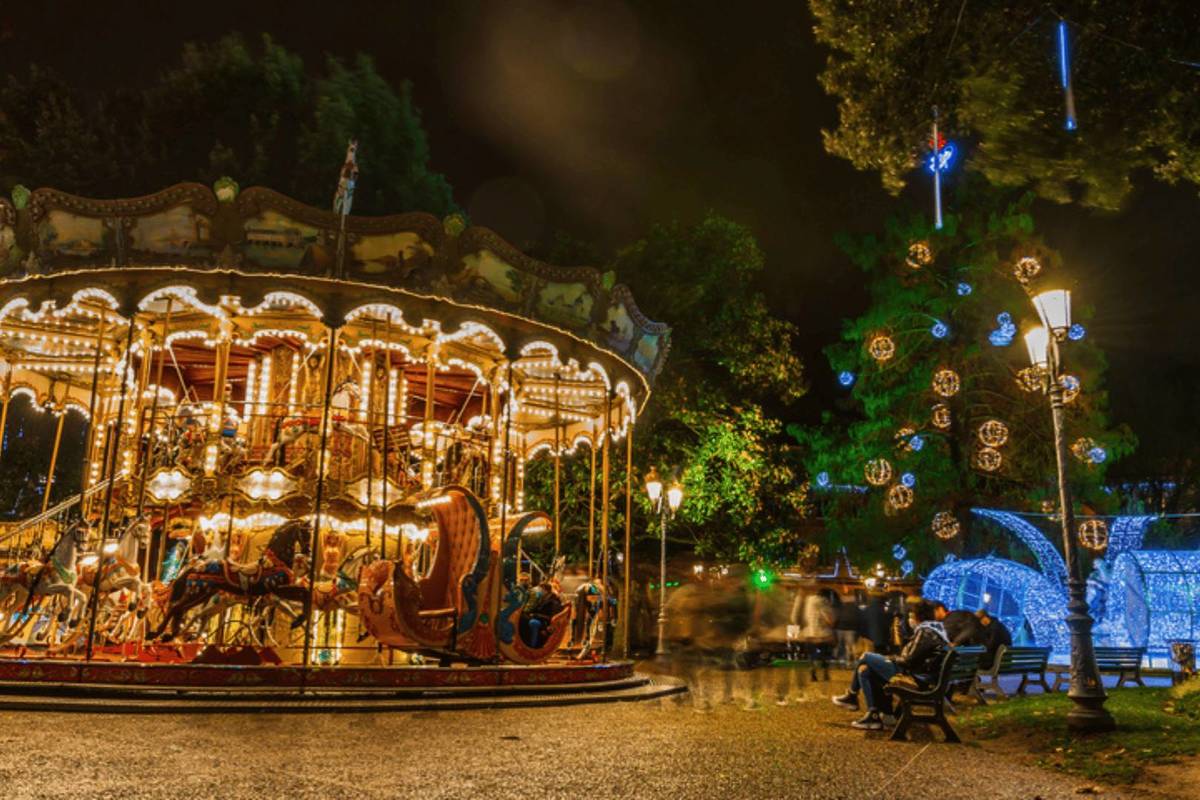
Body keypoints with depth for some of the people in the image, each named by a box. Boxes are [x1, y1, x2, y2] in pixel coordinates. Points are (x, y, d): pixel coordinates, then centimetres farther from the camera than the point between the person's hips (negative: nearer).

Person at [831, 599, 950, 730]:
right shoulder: (934, 629, 14)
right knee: (865, 669, 12)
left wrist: (892, 659, -2)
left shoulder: (925, 632, -17)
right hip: (918, 674, 10)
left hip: (914, 676, -10)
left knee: (866, 658, -9)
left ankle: (852, 696, 7)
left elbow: (909, 661, -20)